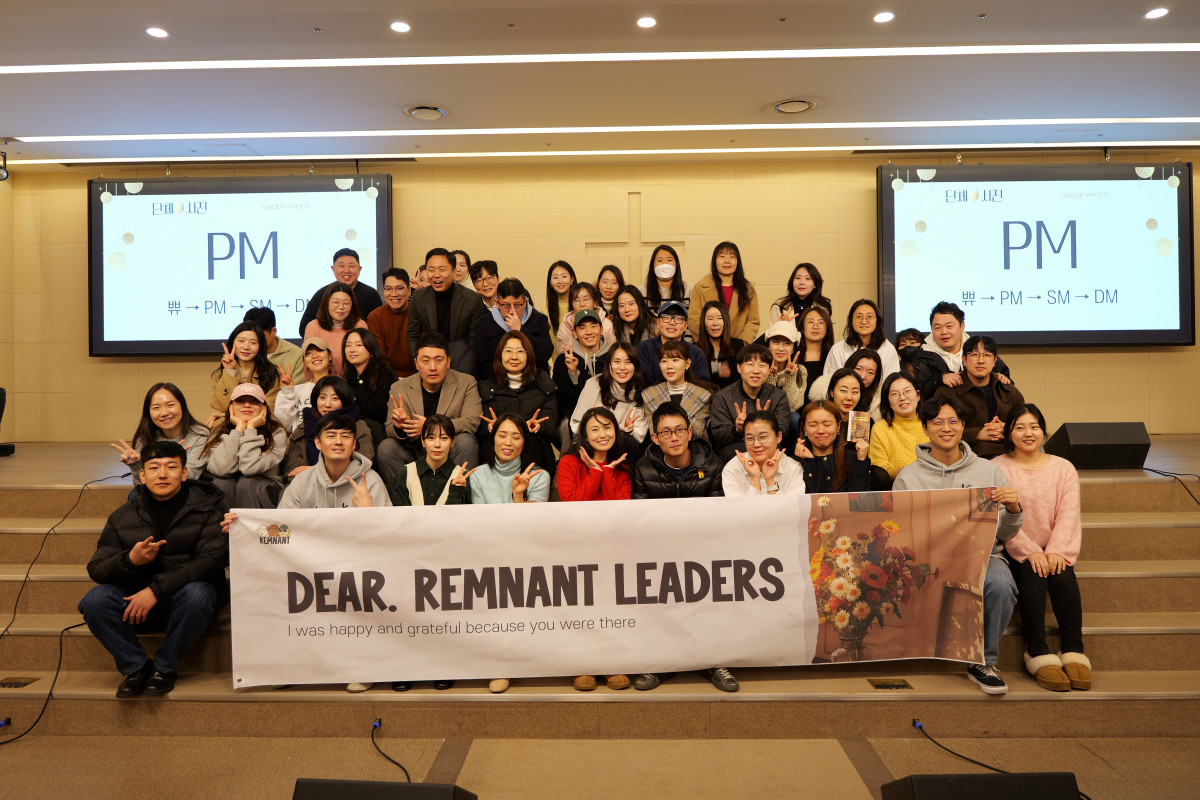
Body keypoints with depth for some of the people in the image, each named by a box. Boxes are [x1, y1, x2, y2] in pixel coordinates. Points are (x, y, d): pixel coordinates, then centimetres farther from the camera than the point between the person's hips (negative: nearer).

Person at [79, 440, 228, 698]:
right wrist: (130, 560, -22)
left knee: (198, 593, -35)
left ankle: (165, 667, -11)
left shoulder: (208, 506, -4)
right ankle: (136, 667, -4)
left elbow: (212, 560, -16)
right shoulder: (123, 517, 7)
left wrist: (156, 589, -24)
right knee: (95, 600, -24)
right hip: (135, 600, 3)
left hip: (182, 601, -3)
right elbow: (96, 569, 2)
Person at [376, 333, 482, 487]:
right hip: (414, 455, 2)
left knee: (465, 441, -30)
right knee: (385, 447, -22)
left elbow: (472, 422, -14)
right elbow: (390, 430, 1)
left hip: (450, 454, -1)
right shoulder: (399, 389, 2)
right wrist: (399, 427, -26)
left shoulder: (466, 383, -2)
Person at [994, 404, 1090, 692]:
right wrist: (1030, 552, -21)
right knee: (1032, 573, -31)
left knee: (1063, 574, -28)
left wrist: (1056, 551, -18)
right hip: (1016, 550, -2)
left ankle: (1074, 652, -23)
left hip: (1053, 550, 2)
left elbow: (1068, 515, 0)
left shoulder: (1063, 468, 11)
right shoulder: (997, 469, 2)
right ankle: (1038, 654, -29)